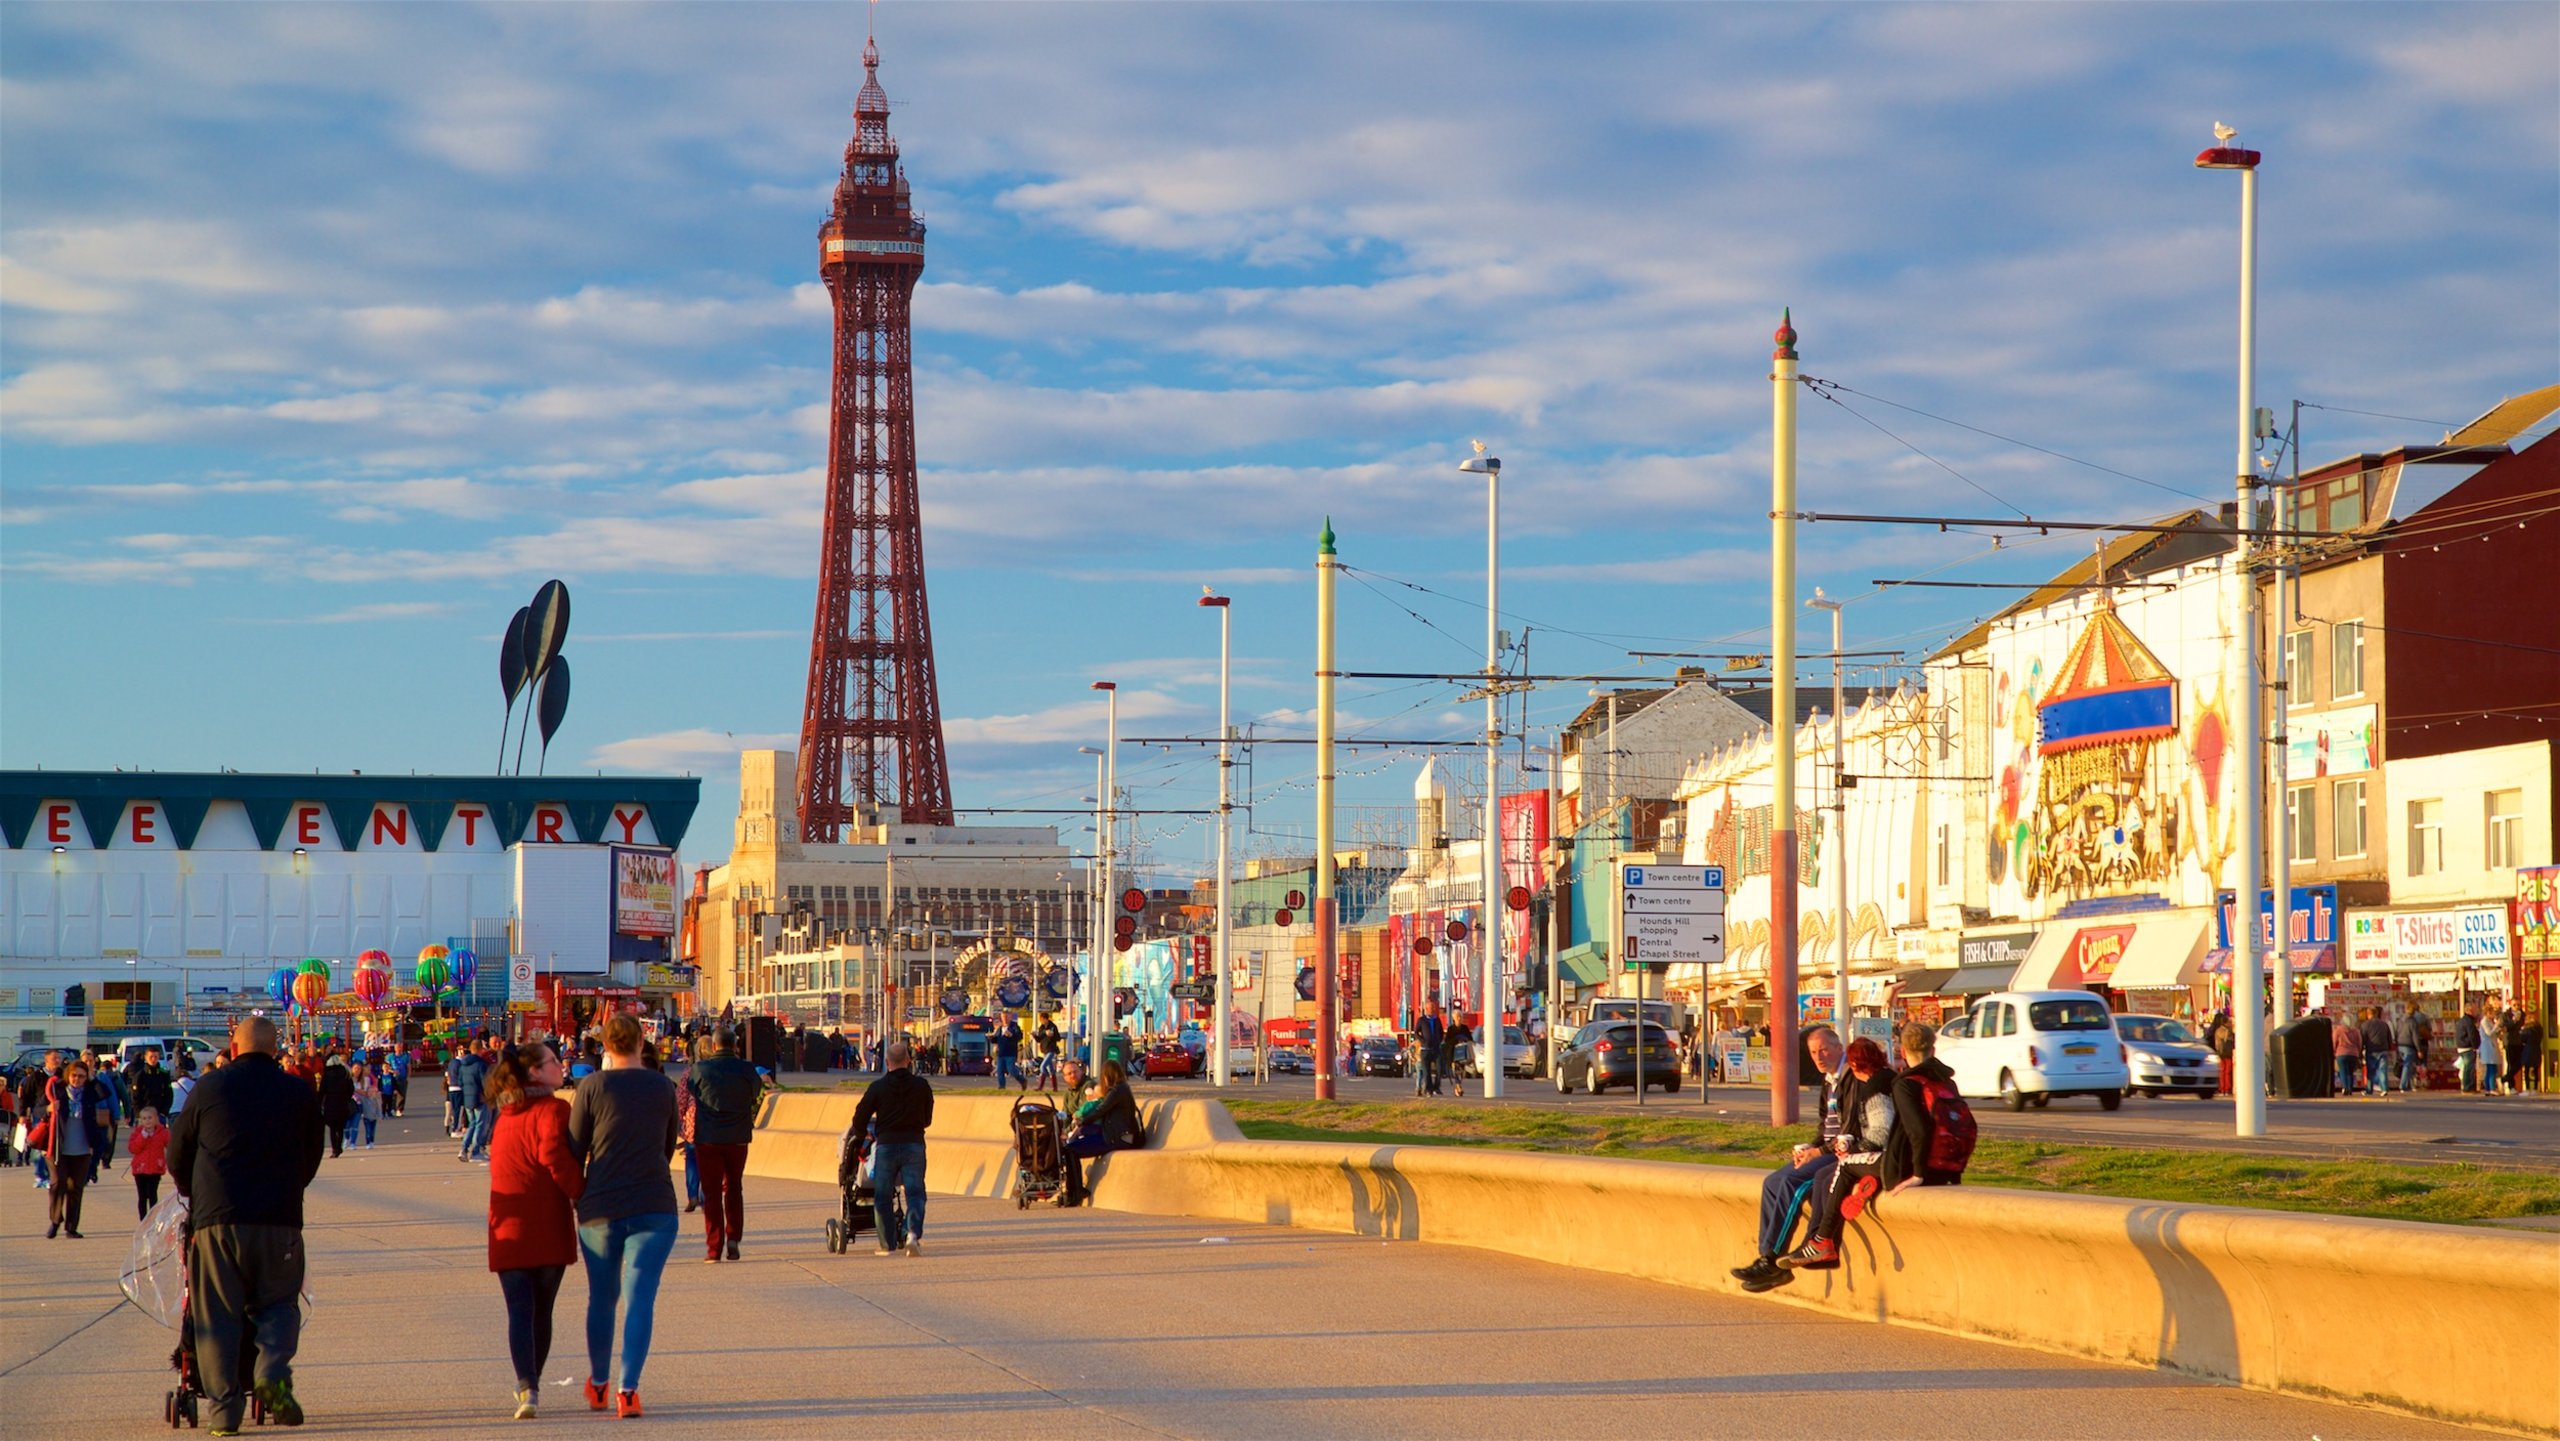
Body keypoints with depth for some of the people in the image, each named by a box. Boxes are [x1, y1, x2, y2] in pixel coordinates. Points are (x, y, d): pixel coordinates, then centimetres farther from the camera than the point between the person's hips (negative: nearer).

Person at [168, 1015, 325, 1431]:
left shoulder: (209, 1089, 5)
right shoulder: (300, 1093, 8)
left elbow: (177, 1154, 14)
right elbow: (312, 1158, 18)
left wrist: (193, 1195, 32)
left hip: (216, 1216, -1)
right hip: (280, 1219, 1)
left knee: (217, 1315, 5)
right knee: (279, 1303, 14)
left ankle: (224, 1408, 1)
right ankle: (273, 1373, -12)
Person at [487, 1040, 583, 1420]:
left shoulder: (505, 1115, 15)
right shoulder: (552, 1109, -6)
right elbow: (555, 1154, -21)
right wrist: (581, 1195, -13)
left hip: (508, 1229, 4)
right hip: (548, 1228, -4)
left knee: (519, 1311, -3)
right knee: (541, 1311, 13)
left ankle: (526, 1386, -20)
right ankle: (532, 1385, 23)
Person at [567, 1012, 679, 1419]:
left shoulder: (593, 1087, -4)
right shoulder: (663, 1087, 3)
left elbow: (574, 1150, -1)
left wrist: (575, 1196, 15)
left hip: (600, 1207, 0)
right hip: (654, 1206, 0)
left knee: (602, 1297, 15)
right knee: (640, 1297, -3)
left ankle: (597, 1385, 29)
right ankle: (628, 1389, -17)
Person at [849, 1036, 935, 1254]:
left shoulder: (877, 1087, -3)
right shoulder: (922, 1085, 3)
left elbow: (860, 1118, 1)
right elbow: (927, 1119, 13)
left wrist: (863, 1135, 22)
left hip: (886, 1145, -1)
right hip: (914, 1144, 1)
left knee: (882, 1195, 9)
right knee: (914, 1192, 0)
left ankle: (888, 1242, 10)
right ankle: (914, 1233, -21)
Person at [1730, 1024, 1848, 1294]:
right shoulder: (1828, 1083, 18)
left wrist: (1820, 1152, -17)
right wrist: (1807, 1149, 4)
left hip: (1843, 1155, -10)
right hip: (1826, 1152, 10)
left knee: (1792, 1182, -25)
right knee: (1772, 1181, -4)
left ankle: (1772, 1260, -21)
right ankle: (1768, 1259, -10)